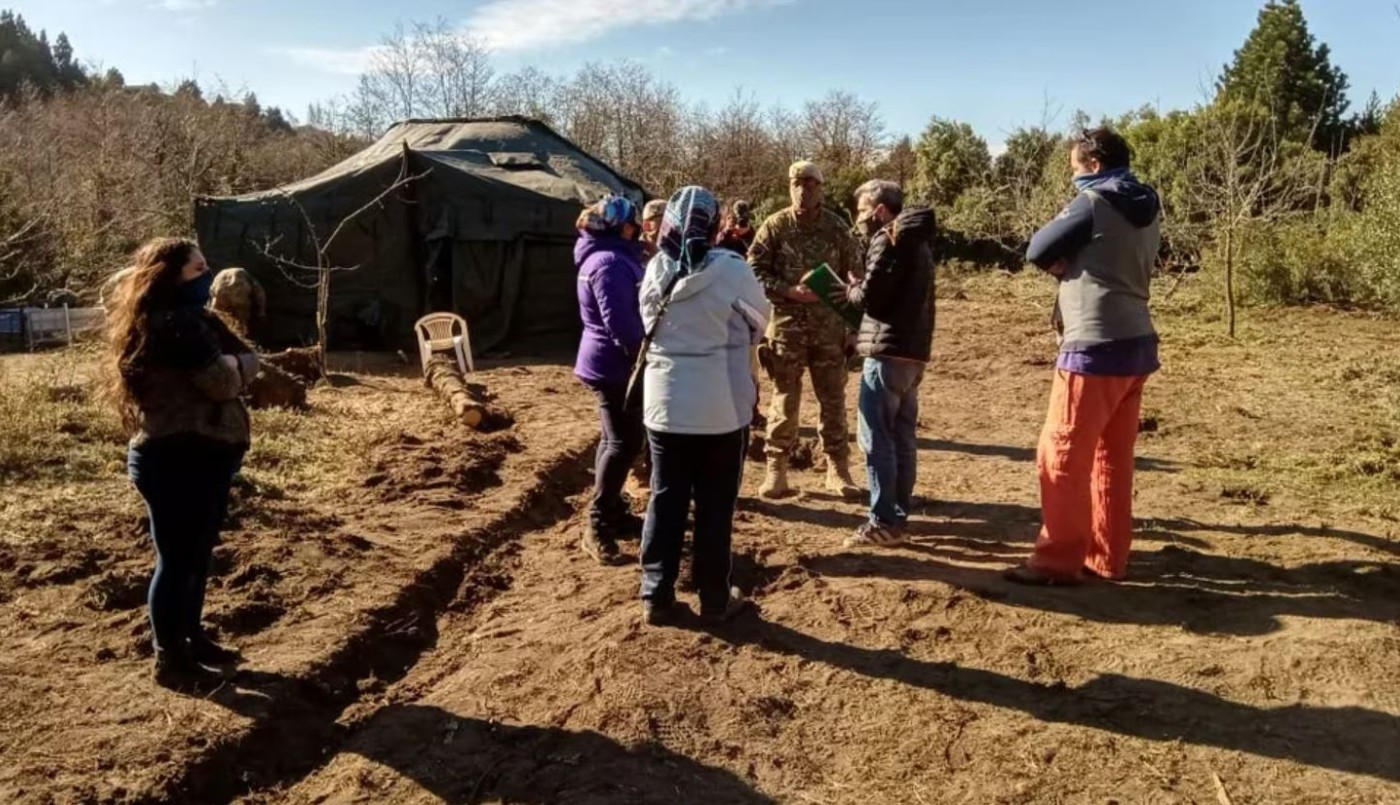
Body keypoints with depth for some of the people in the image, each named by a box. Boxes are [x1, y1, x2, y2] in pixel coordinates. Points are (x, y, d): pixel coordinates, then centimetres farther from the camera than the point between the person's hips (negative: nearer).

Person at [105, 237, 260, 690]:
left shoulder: (186, 319, 16)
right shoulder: (176, 325, -18)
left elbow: (245, 361, 11)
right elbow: (225, 380, -23)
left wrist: (232, 362, -10)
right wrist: (237, 362, -3)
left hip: (195, 456, 11)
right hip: (179, 460, -11)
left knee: (197, 554, 19)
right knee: (178, 560, 0)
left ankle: (191, 638, 33)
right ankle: (170, 659, 12)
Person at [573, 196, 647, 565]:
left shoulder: (608, 256, 14)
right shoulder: (610, 262, -20)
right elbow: (619, 321, -26)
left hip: (609, 361, 11)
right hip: (613, 363, -11)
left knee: (616, 439, 17)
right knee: (624, 442, -10)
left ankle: (613, 512, 27)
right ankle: (597, 527, -6)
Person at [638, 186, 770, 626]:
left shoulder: (655, 271, -3)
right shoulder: (731, 270, -14)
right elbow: (759, 322, 1)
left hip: (664, 403, 3)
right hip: (721, 406, -3)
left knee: (665, 501, 12)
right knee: (715, 507, 8)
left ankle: (656, 596, 18)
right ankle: (714, 599, 18)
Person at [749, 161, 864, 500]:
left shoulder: (837, 227, 3)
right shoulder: (775, 227, -2)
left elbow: (855, 273, 8)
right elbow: (754, 273, -4)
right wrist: (791, 291, -16)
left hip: (830, 328, 2)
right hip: (786, 327, -2)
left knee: (833, 400, 7)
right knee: (784, 400, 3)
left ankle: (837, 469, 18)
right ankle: (776, 469, 13)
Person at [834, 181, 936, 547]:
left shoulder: (888, 240, -10)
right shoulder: (916, 240, 20)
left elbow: (871, 295, -18)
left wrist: (849, 292, 2)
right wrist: (857, 292, 9)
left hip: (888, 351, -10)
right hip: (913, 351, 10)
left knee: (876, 438, -6)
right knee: (902, 437, 12)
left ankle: (884, 523, -5)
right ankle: (899, 515, 18)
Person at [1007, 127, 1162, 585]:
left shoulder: (1093, 203, -9)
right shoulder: (1147, 212, 15)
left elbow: (1038, 252, -4)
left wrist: (1062, 260, 14)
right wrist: (1071, 263, 5)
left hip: (1096, 348, -9)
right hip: (1136, 344, 9)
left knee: (1062, 456, -2)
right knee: (1113, 458, 13)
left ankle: (1058, 560, 2)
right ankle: (1107, 556, 20)